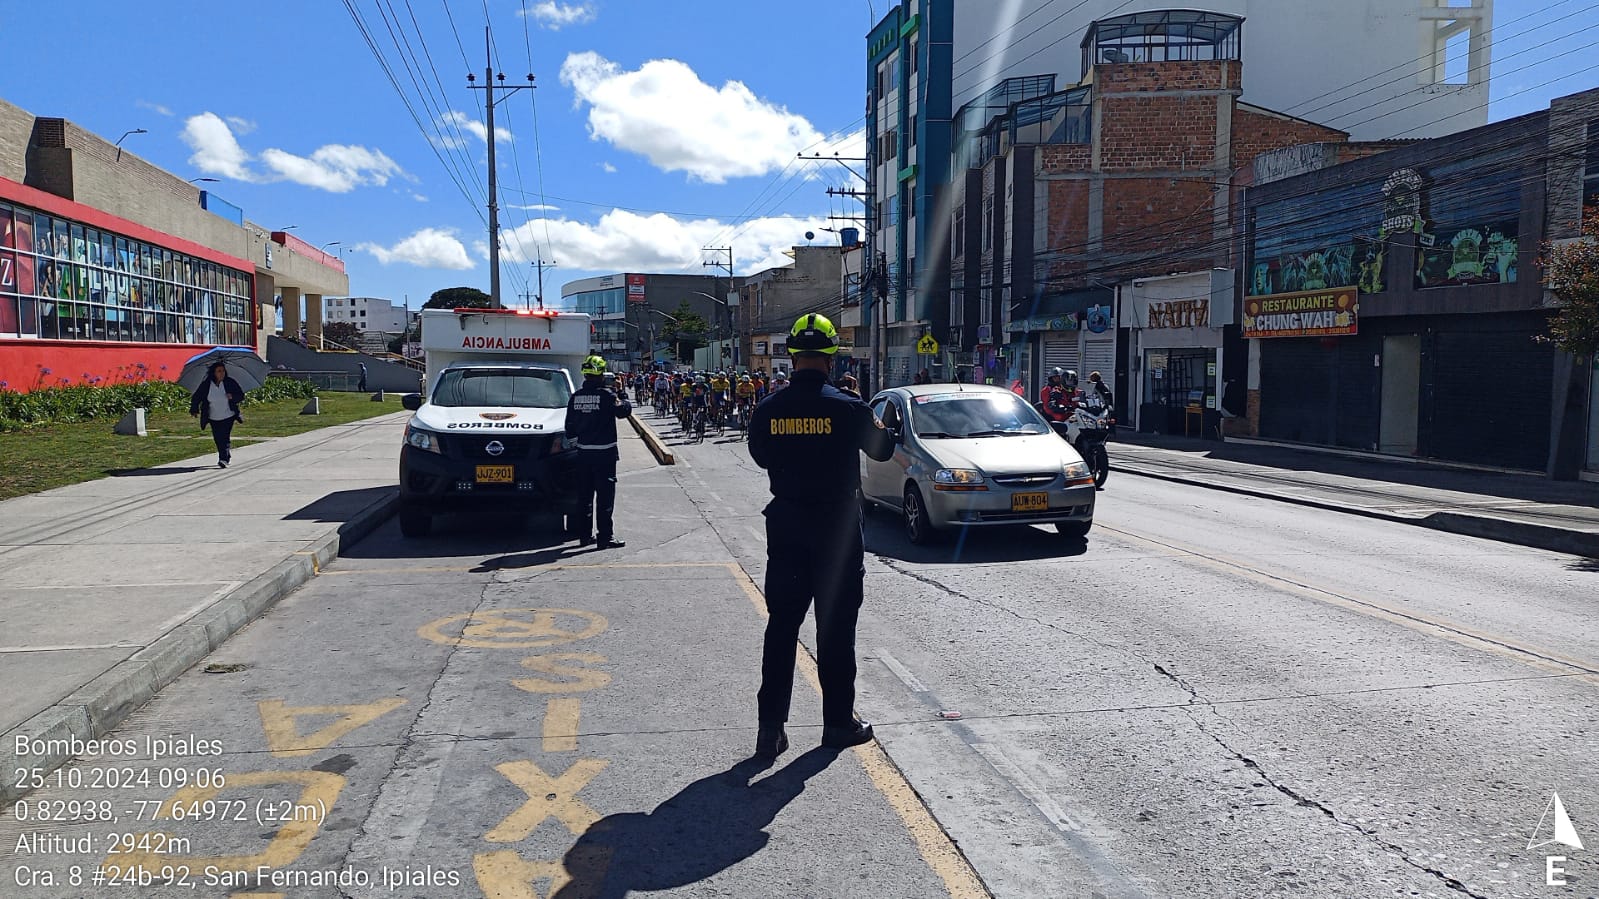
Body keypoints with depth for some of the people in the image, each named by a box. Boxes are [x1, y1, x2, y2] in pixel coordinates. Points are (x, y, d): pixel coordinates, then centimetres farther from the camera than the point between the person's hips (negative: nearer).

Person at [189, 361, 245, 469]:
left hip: (228, 416, -2)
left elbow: (241, 395, 0)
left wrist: (233, 397, -21)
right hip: (214, 418, 2)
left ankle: (223, 459, -14)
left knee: (225, 437, -14)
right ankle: (227, 456, 29)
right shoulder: (206, 385, -5)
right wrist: (194, 409, -12)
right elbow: (196, 398, 1)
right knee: (218, 439, 8)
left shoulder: (230, 383, -5)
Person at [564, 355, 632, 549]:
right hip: (604, 453, -5)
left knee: (585, 495, 13)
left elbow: (570, 426, 10)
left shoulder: (576, 397, 5)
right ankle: (606, 537, -4)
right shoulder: (606, 394, -12)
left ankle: (584, 535, 18)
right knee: (605, 496, -3)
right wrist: (622, 396, 15)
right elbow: (624, 411, -2)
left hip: (583, 452, 5)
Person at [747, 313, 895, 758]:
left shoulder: (768, 409, -5)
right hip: (838, 526, -2)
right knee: (836, 628, 9)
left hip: (786, 525, 3)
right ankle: (839, 722, 20)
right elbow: (882, 450, 3)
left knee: (781, 625, 9)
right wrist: (871, 419, 19)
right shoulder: (848, 408, -13)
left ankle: (771, 726, 10)